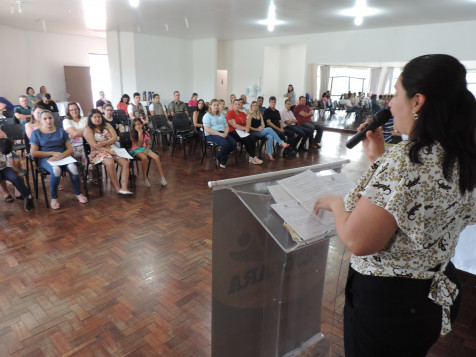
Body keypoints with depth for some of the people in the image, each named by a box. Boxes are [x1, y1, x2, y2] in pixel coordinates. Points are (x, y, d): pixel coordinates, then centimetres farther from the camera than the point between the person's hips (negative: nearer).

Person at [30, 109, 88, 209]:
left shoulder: (61, 132, 17)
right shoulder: (36, 133, 11)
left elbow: (70, 149, 7)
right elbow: (34, 153, 2)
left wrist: (61, 155, -15)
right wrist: (53, 153, -8)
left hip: (63, 156, 2)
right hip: (46, 159, -2)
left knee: (73, 167, -34)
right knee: (56, 170, -38)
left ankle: (78, 193, -13)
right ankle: (54, 198, -19)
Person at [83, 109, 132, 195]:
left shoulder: (107, 125, 15)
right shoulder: (88, 129, 3)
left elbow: (115, 138, 3)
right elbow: (94, 145, -9)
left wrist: (103, 143, -12)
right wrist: (108, 150, -19)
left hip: (112, 149, 4)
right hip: (98, 152, -4)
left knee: (125, 162, -24)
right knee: (110, 163, -36)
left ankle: (124, 187, -33)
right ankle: (117, 188, -28)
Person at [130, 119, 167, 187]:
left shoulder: (145, 133, 4)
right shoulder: (133, 134, -6)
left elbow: (148, 144, 8)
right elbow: (139, 144, -17)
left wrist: (146, 150, -13)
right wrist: (140, 133, -21)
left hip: (144, 148, 4)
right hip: (136, 149, -4)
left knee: (156, 157, -23)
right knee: (144, 158, -37)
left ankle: (162, 177, -20)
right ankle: (145, 178, -23)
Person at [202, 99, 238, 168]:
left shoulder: (221, 114, 22)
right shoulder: (207, 115, 1)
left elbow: (226, 126, 19)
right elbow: (207, 129, -12)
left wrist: (225, 133, -6)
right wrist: (219, 134, -19)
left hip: (222, 134, 7)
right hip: (211, 135, -6)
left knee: (234, 143, -21)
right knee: (225, 144, -33)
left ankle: (219, 158, -1)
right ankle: (222, 161, -6)